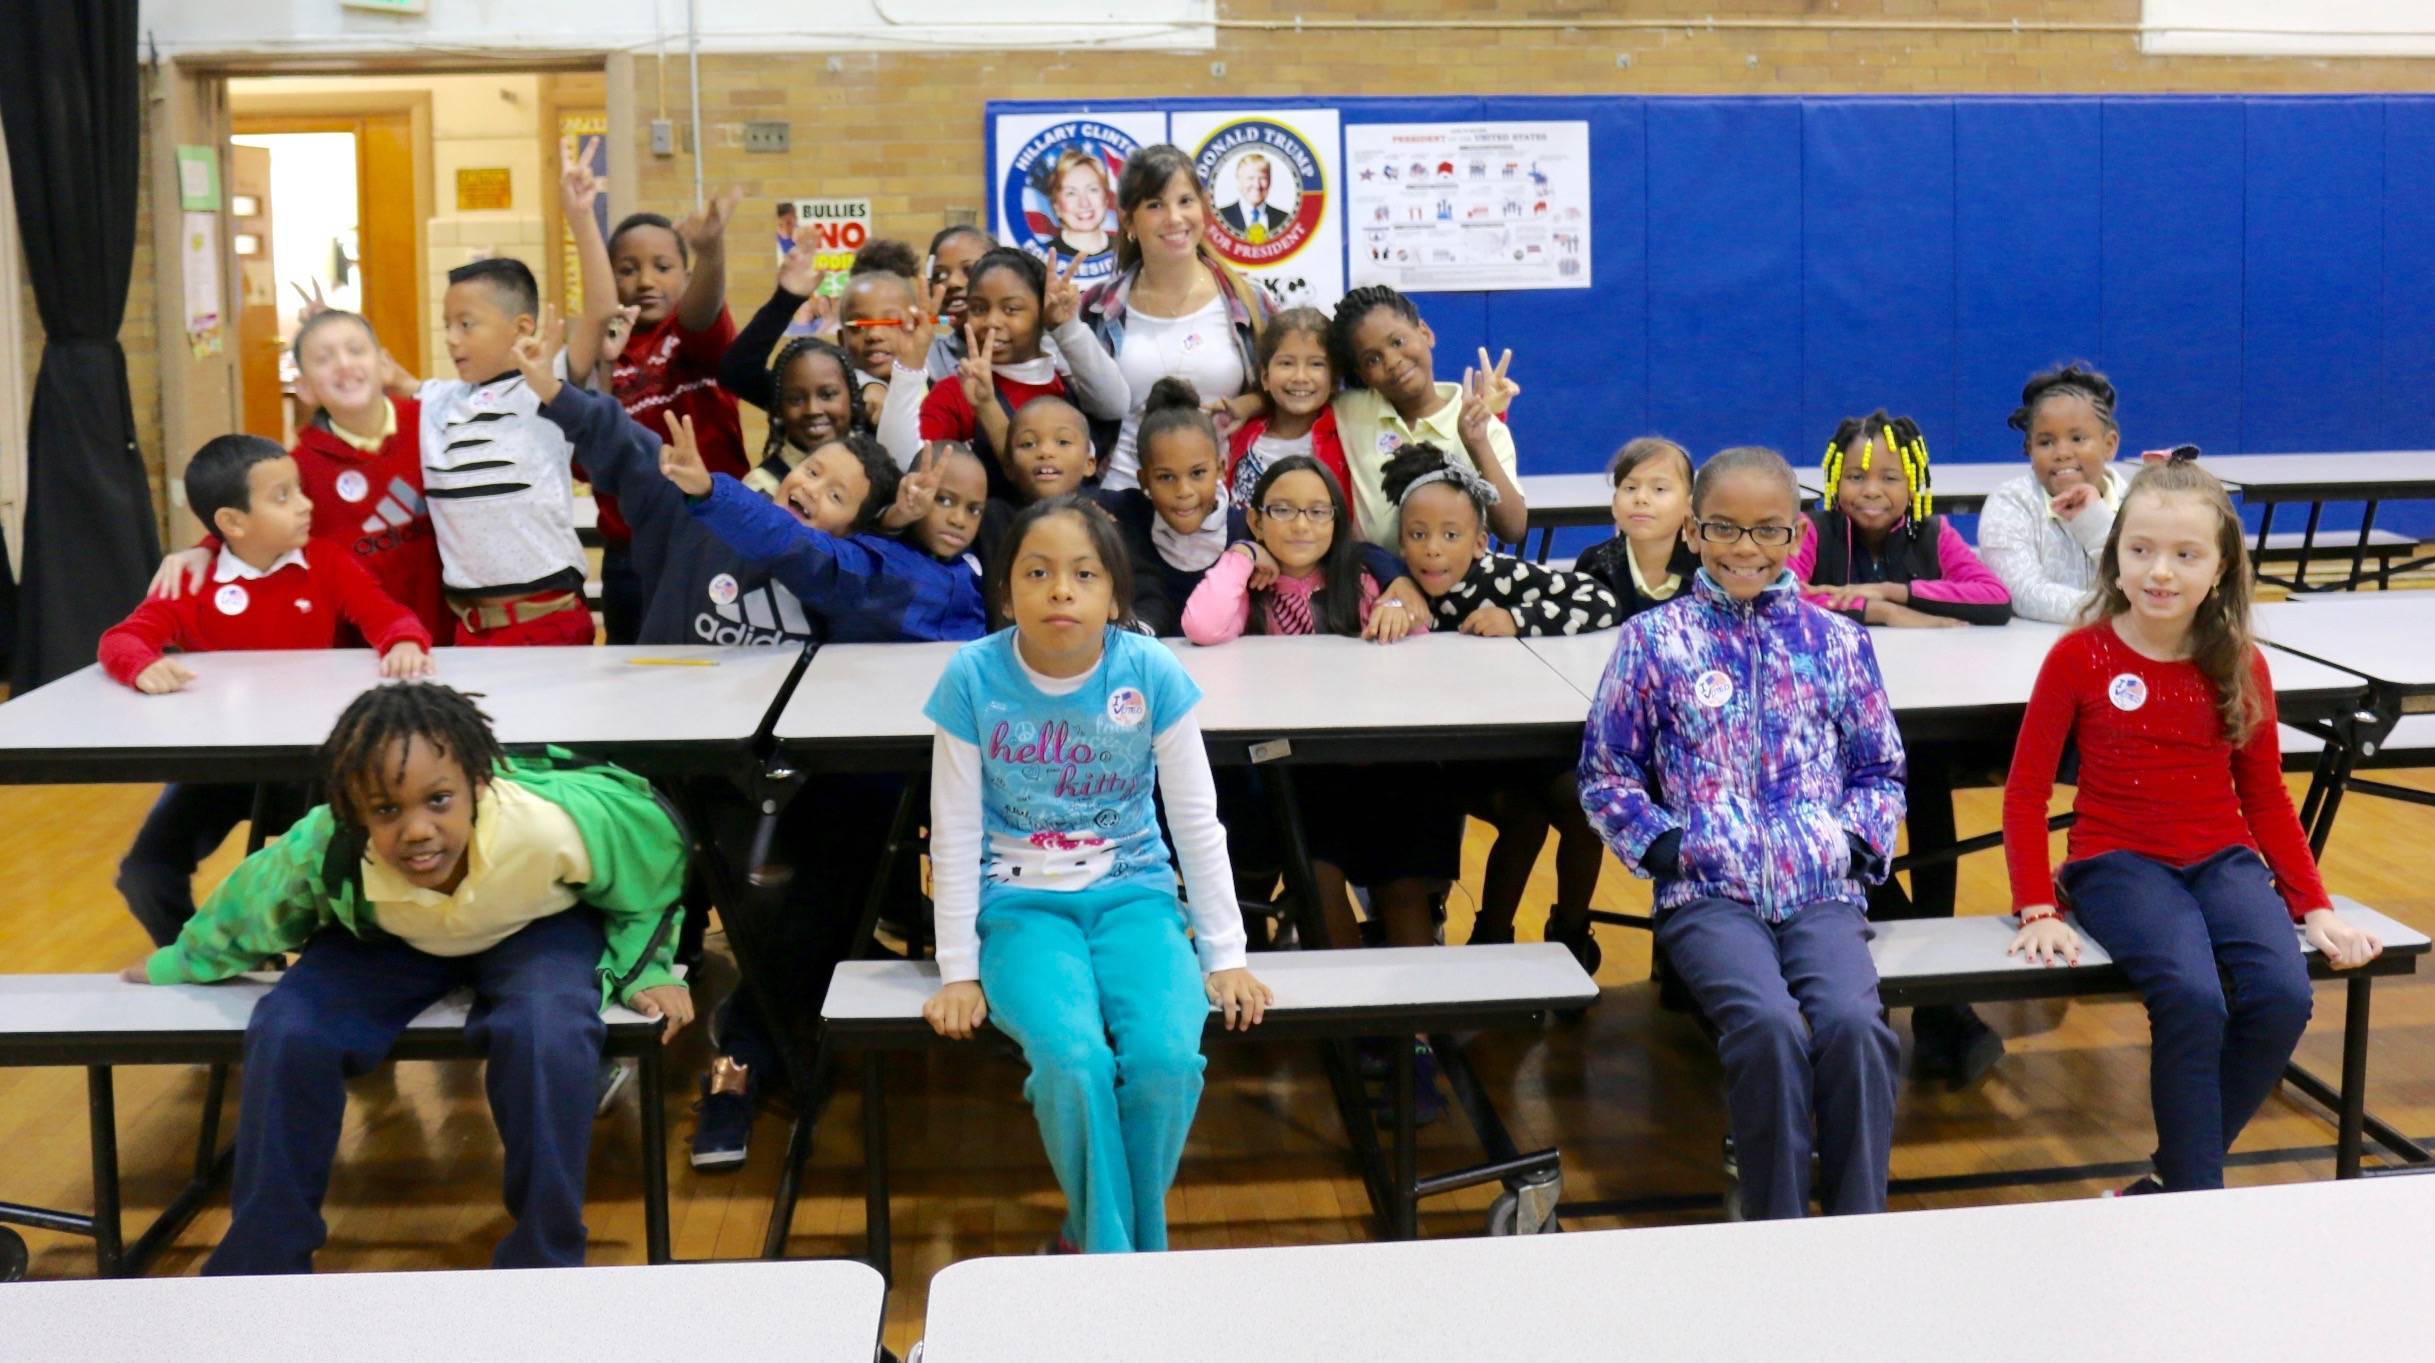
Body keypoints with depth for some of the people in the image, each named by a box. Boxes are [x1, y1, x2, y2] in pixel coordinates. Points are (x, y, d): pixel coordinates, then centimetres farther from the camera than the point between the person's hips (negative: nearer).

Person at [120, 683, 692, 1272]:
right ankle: (258, 1266, -1)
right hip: (386, 939, 2)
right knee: (287, 1036, -22)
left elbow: (655, 844, -14)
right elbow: (247, 905, -5)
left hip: (537, 929, -2)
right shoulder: (319, 852, -32)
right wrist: (176, 964, 12)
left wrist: (642, 969, -13)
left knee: (547, 1034, -34)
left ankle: (544, 1264, -17)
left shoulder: (560, 822, -38)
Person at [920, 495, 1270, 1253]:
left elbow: (1196, 822, -1)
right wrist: (958, 972, -4)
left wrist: (1225, 956, 0)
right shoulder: (974, 678, -10)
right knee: (1073, 1058, -29)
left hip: (1132, 896, 1)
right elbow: (955, 834, -4)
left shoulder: (1151, 674, -8)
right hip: (1021, 906, -1)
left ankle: (1103, 1237, 0)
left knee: (1168, 1057, -26)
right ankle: (1109, 1251, -6)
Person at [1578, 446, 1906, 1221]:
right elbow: (1606, 772, 11)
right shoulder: (1653, 640, 9)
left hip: (1822, 889, 2)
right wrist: (1664, 845, -4)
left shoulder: (1837, 641, 14)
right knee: (1768, 1026, -30)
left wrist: (1856, 840, 1)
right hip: (1709, 894, -2)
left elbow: (1881, 770, 20)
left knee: (1854, 1023, -28)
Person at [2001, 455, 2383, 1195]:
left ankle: (2173, 1180, -6)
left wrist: (2313, 906, 7)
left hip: (2223, 860, 4)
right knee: (2192, 999, -31)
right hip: (2119, 862, -3)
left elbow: (2265, 797, 14)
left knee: (2282, 997, -24)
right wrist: (2038, 909, -12)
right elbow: (2026, 791, -4)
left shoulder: (2240, 665, 5)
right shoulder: (2080, 656, -5)